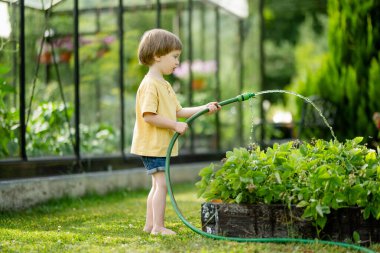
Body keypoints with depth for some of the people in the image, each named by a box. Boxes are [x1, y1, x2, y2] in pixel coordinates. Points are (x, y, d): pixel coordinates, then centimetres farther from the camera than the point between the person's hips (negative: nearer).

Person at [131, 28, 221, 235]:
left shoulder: (164, 85, 16)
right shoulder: (150, 84, -17)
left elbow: (178, 111, 17)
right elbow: (148, 116, -25)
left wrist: (204, 108, 9)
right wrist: (175, 125, -22)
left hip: (161, 145, 11)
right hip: (151, 145, -11)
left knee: (157, 184, 14)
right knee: (162, 183, -12)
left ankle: (150, 224, 21)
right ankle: (158, 227, -10)